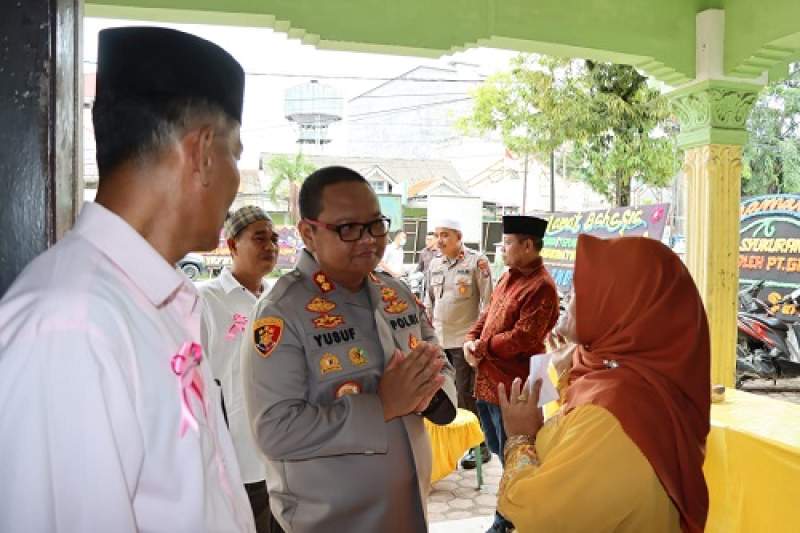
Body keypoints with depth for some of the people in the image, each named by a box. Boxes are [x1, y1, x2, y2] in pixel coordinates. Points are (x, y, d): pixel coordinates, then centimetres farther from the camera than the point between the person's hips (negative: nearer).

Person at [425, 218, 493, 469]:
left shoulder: (476, 261, -7)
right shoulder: (435, 264, 11)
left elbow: (487, 300, -7)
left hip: (465, 339, -6)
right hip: (438, 338, 6)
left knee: (466, 395, 0)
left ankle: (479, 446, 14)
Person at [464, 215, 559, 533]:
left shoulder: (541, 286, -18)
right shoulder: (509, 277, 13)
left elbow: (523, 337, -24)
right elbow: (488, 314, 17)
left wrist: (482, 347, -15)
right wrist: (471, 340, -1)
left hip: (511, 385, -10)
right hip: (487, 380, 10)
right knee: (497, 447, 24)